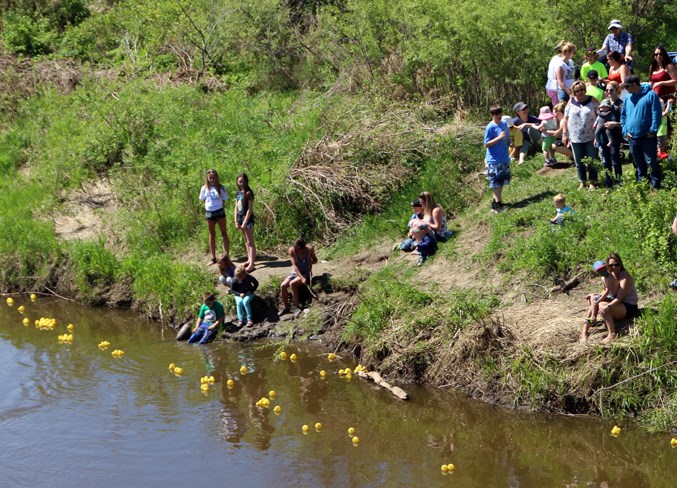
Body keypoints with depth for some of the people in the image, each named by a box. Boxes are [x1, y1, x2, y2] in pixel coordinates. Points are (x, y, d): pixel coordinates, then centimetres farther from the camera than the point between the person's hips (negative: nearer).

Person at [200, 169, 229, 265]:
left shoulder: (221, 188, -3)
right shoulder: (204, 188, 1)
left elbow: (223, 200, 2)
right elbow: (203, 200, 9)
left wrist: (218, 207, -5)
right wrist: (207, 207, -2)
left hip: (219, 211, -2)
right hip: (209, 213, 2)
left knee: (224, 233, 2)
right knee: (212, 235, 9)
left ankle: (227, 255, 6)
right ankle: (213, 258, 14)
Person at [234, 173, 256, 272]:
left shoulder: (248, 193, -14)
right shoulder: (238, 193, 7)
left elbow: (250, 209, -16)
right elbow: (236, 207, 11)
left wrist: (245, 222, -17)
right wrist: (236, 221, 3)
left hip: (248, 218, -8)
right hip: (240, 217, 8)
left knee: (250, 241, -7)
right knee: (246, 240, 16)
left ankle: (251, 264, -9)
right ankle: (249, 259, 27)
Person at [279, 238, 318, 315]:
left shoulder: (309, 249, -15)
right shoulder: (292, 250, -12)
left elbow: (315, 260, 4)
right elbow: (294, 265, -17)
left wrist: (310, 262, -19)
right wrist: (302, 278, -27)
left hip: (306, 274, -3)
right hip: (295, 273, 3)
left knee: (292, 284, -29)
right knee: (283, 286, -18)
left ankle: (297, 307, -19)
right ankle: (286, 308, -2)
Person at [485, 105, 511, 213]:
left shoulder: (504, 124, 9)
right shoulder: (490, 127, -13)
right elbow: (486, 144, -16)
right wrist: (499, 137, -23)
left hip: (505, 159, 7)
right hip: (494, 161, -7)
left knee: (502, 182, 13)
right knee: (496, 183, -5)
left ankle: (496, 201, 24)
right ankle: (497, 204, -1)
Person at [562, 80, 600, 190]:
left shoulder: (592, 100, -4)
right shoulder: (571, 102, 3)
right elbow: (565, 119, 7)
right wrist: (564, 134, 4)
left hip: (590, 137, -2)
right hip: (575, 138, 2)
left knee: (591, 161, 3)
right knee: (579, 162, 9)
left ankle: (592, 182, 15)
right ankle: (582, 182, 21)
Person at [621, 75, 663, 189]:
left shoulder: (651, 95, -8)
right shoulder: (628, 98, 10)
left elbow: (656, 114, -9)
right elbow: (623, 115, 17)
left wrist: (653, 131, -12)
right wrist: (625, 131, 6)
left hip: (647, 136, -6)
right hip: (632, 136, 6)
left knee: (651, 162, -6)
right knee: (639, 163, 13)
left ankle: (656, 186, -1)